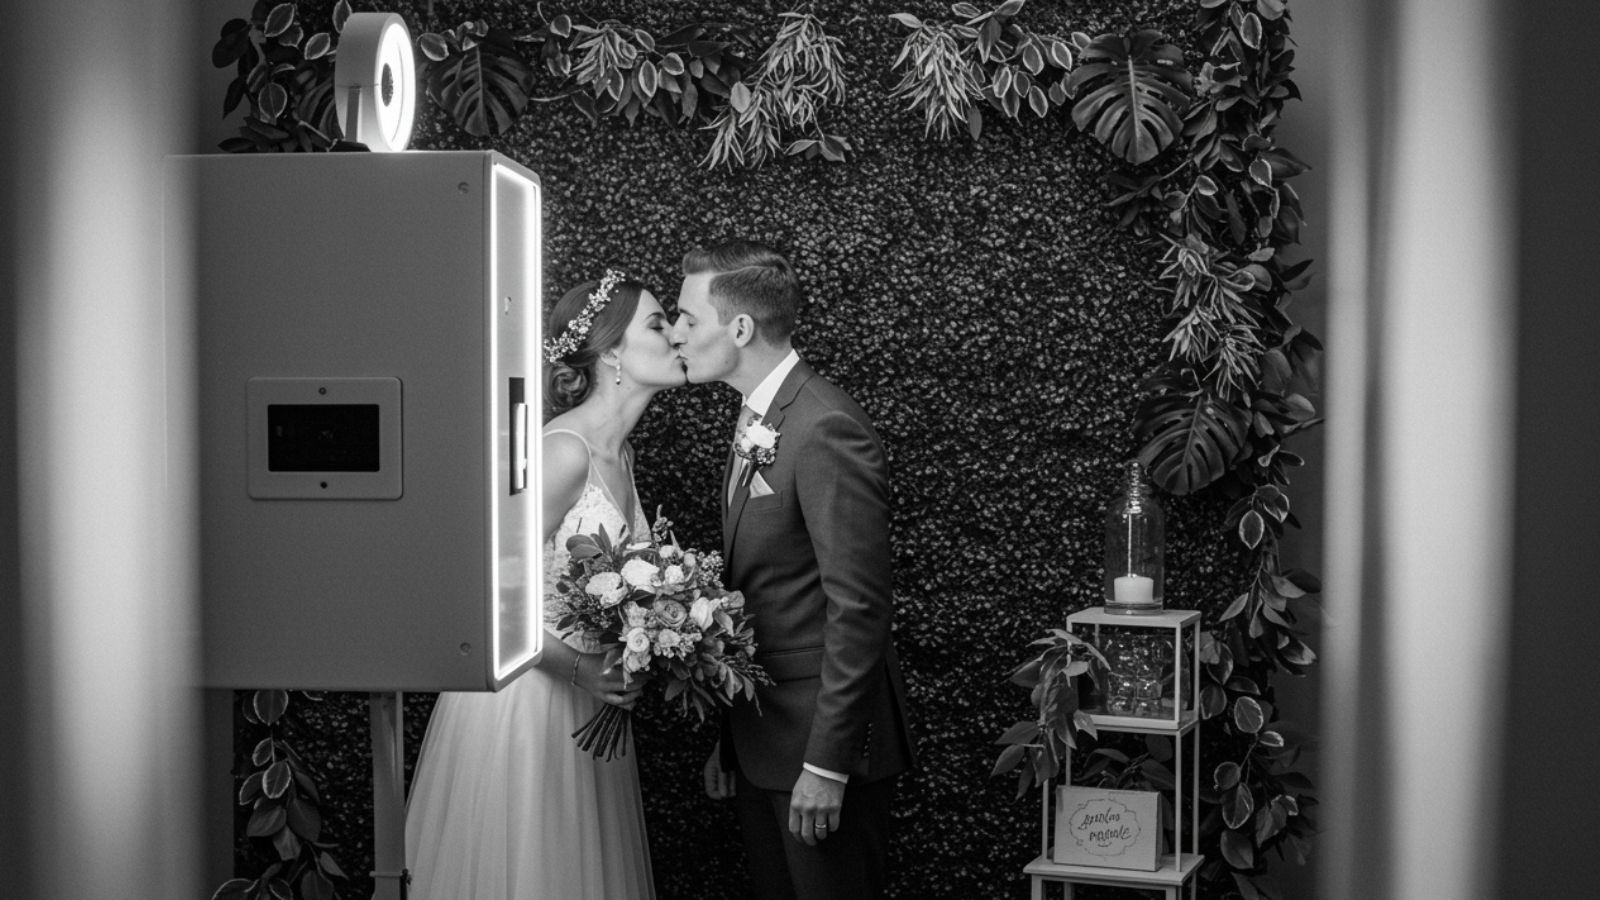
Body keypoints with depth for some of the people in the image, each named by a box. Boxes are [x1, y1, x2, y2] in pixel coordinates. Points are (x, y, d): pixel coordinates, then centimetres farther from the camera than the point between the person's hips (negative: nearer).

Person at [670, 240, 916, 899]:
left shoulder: (827, 430, -19)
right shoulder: (754, 424, 11)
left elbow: (858, 608, -21)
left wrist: (827, 764, -20)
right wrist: (727, 740, 14)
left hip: (820, 741, -9)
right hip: (757, 739, 9)